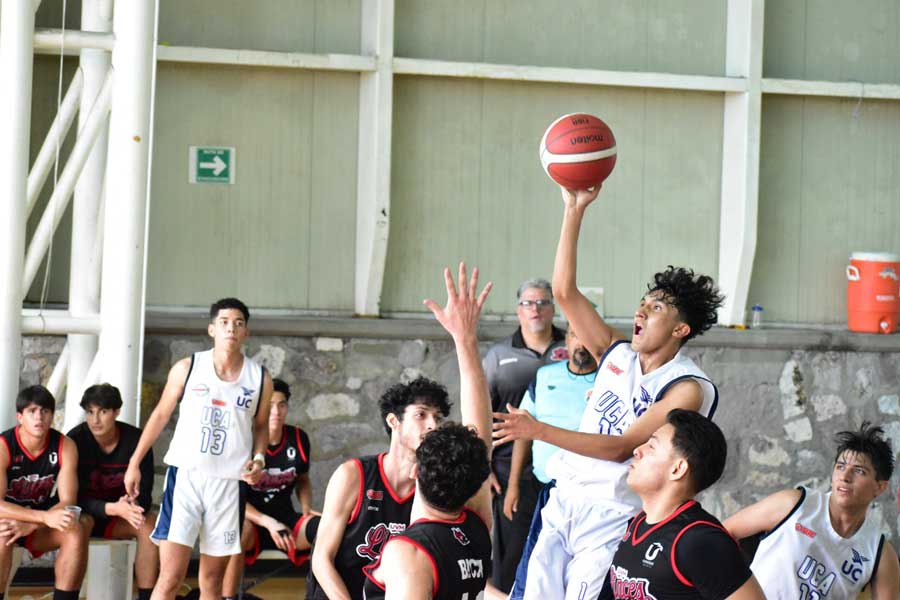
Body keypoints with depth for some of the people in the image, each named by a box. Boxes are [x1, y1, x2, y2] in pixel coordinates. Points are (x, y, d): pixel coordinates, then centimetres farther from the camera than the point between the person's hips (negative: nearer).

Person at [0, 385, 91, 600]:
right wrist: (45, 517, -39)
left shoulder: (65, 447, -10)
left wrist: (29, 526, -30)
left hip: (42, 526, 3)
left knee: (77, 532, -27)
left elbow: (67, 502, -13)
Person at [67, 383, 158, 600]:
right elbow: (75, 497, -22)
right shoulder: (75, 440, -19)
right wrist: (114, 509, -39)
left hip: (118, 511, 2)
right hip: (83, 513, -2)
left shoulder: (136, 440, -12)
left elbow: (145, 493, -9)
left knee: (150, 525, -27)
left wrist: (133, 506, -35)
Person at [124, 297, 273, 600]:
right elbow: (161, 415, 9)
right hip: (185, 474, -2)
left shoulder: (259, 379, 3)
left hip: (229, 482, 2)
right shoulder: (187, 369, 0)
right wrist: (134, 463, 8)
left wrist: (259, 458, -2)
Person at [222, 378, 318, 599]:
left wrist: (307, 510, -3)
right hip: (251, 520, -4)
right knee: (239, 530, -40)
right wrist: (268, 523, -27)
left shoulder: (299, 439, 0)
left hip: (286, 517, 4)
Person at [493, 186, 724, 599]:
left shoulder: (688, 389, -10)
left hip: (611, 519, -6)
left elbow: (622, 448, -18)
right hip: (563, 502, 6)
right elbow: (564, 291, 8)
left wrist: (540, 431, -25)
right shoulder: (618, 355, 10)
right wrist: (574, 210, 2)